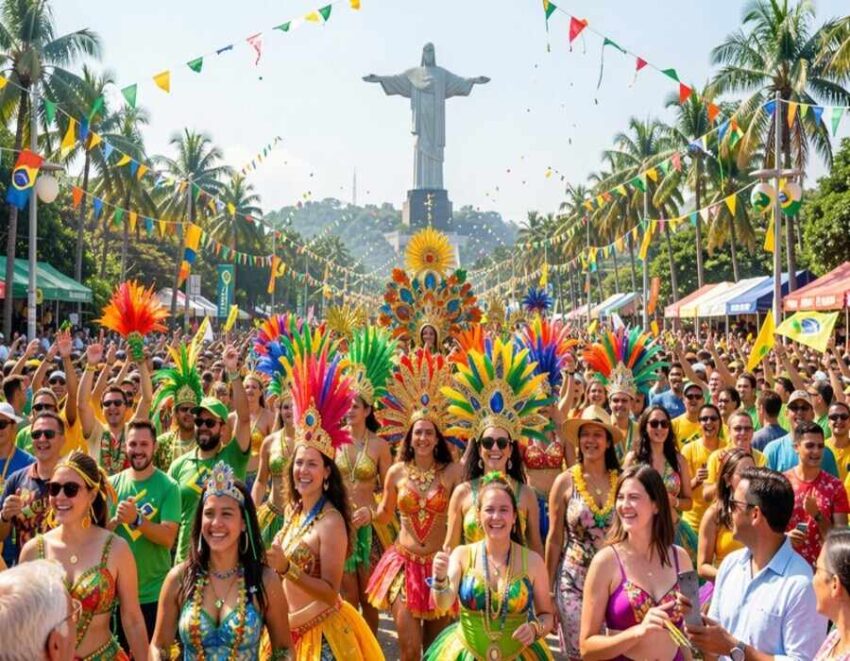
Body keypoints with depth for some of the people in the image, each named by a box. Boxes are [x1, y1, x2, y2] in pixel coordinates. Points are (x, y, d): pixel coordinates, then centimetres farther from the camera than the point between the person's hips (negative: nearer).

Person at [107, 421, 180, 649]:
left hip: (154, 593, -3)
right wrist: (116, 519, -20)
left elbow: (168, 538, -16)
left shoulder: (168, 486, -9)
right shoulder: (113, 483, 1)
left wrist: (136, 519, -30)